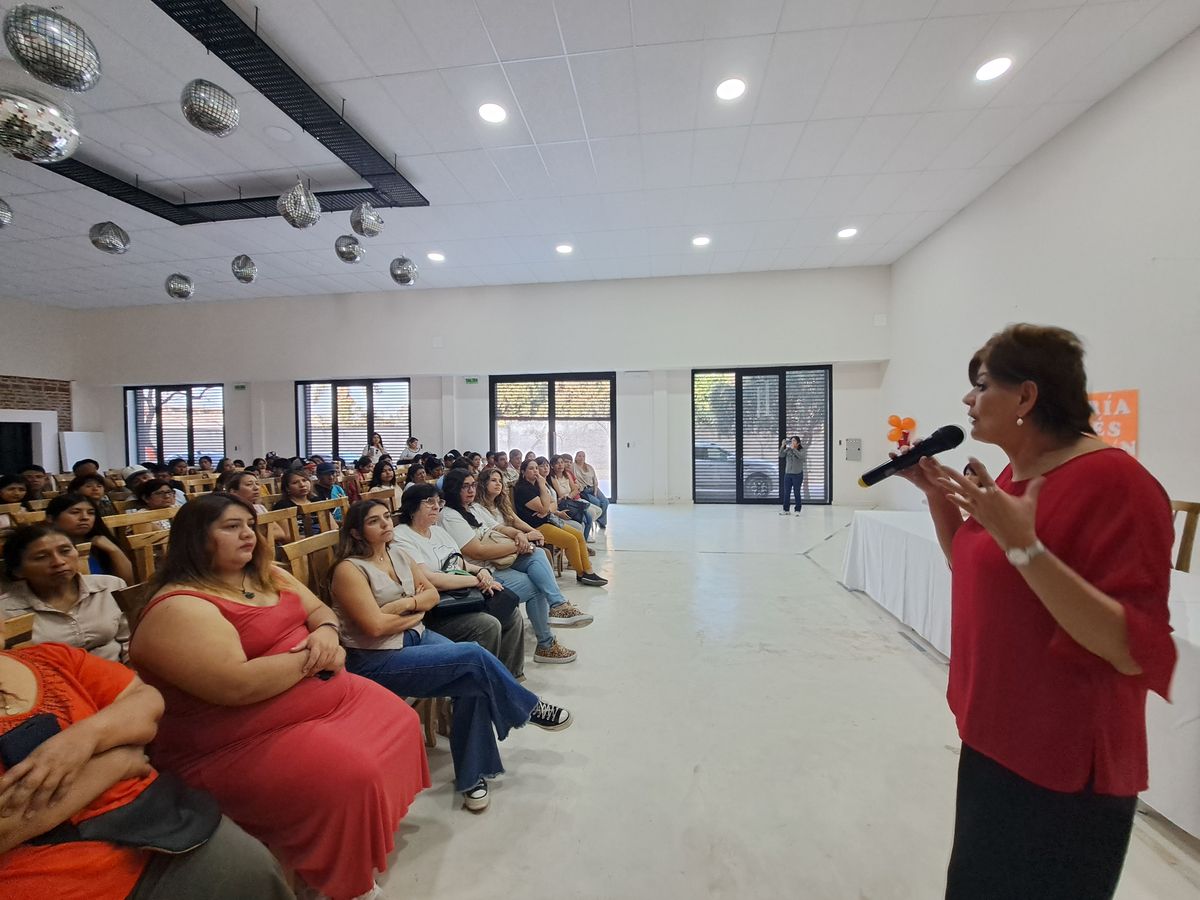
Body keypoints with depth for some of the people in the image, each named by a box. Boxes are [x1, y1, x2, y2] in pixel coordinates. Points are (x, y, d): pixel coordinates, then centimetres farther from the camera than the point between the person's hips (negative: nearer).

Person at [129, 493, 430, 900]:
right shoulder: (178, 608, -19)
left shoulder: (266, 575, 7)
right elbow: (237, 685, -29)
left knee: (398, 719, 6)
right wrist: (310, 657, -17)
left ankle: (384, 814, 28)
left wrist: (326, 633, -11)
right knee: (350, 777, -24)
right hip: (244, 741, -8)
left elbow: (319, 609, 13)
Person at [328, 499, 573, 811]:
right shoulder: (349, 569, -13)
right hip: (377, 661, -7)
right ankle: (529, 708, 2)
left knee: (474, 679, -19)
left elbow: (432, 593, 11)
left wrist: (406, 604, -9)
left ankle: (472, 775, -3)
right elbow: (376, 626, -20)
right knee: (474, 657, -23)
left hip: (417, 636, 7)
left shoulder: (397, 553, 9)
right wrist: (416, 612, -5)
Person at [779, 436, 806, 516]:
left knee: (797, 493, 0)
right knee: (786, 493, 5)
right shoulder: (788, 450, 6)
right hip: (787, 474, 4)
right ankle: (786, 510, 13)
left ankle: (797, 510, 8)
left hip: (798, 474, -4)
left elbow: (801, 456, -23)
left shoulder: (801, 450, -4)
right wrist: (782, 446, -18)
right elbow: (781, 455, -7)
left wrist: (793, 448, -25)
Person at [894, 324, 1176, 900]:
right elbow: (975, 570, 13)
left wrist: (1023, 545, -36)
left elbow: (1134, 651, -26)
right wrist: (937, 493, 0)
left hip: (1063, 767, -8)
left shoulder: (1114, 482, -23)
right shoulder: (1014, 473, 3)